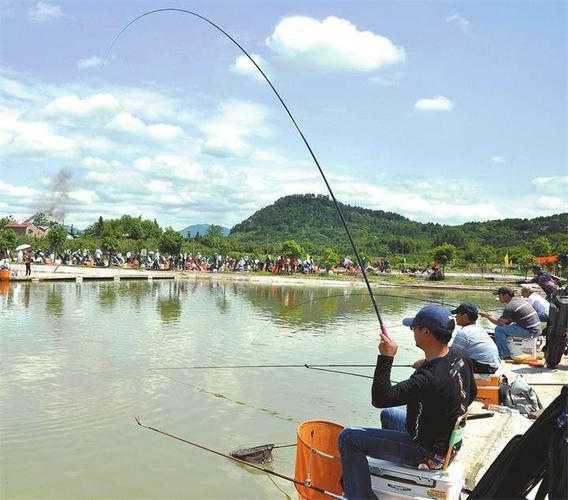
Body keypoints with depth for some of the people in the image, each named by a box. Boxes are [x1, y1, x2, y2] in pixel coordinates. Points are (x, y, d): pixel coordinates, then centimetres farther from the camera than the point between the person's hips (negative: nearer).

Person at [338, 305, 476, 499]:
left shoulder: (429, 378, -36)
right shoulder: (461, 361, -7)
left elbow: (380, 399, -32)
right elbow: (471, 396, 12)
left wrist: (386, 357, -29)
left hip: (429, 454, -9)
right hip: (448, 440, 9)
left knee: (348, 438, -9)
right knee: (388, 414, 31)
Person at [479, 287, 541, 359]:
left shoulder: (509, 307, -16)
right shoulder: (520, 300, 13)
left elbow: (499, 322, -10)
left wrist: (487, 316, 1)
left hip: (530, 331, -10)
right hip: (536, 329, 10)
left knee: (499, 329, -11)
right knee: (507, 326, 26)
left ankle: (506, 356, -4)